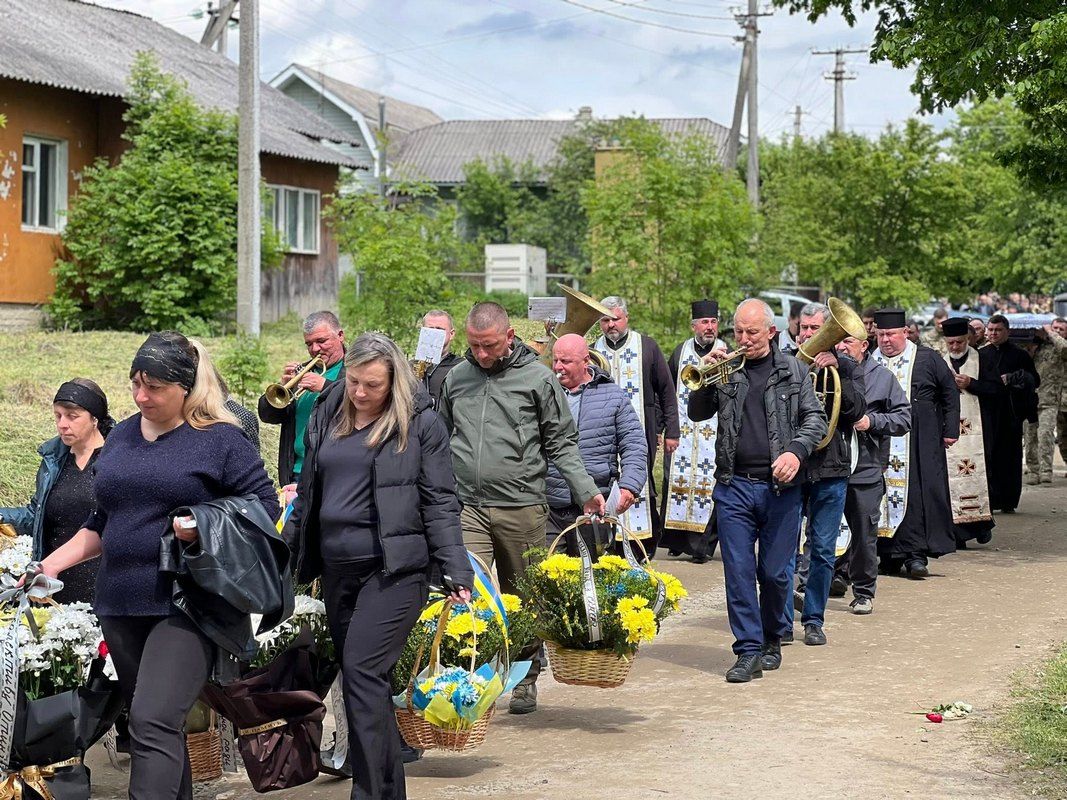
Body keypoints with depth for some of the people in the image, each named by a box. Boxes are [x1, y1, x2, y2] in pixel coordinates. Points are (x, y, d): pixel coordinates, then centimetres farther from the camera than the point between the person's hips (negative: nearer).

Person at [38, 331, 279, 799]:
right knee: (155, 724, 10)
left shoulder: (220, 439, -2)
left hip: (184, 604, -6)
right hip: (121, 603, 6)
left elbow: (264, 505, -3)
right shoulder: (121, 437, 16)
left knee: (153, 722, -17)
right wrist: (56, 562, 12)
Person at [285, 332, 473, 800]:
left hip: (394, 569, -6)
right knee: (363, 682, 9)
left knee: (362, 671, -16)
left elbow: (440, 502, -5)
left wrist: (455, 573, -11)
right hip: (337, 569, 6)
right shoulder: (327, 417, 12)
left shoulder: (420, 423, -4)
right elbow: (307, 494, 19)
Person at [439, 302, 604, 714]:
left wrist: (586, 491, -5)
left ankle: (525, 682, 22)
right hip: (465, 506, 2)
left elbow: (561, 443, 4)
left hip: (521, 507, -2)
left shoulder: (538, 378, 1)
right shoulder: (456, 378, 11)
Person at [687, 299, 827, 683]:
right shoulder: (726, 370, 8)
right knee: (738, 571, -3)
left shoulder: (792, 371, 7)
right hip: (734, 485, 1)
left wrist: (796, 451, -14)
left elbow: (815, 418, 4)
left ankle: (772, 639, 25)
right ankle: (749, 651, 1)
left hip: (780, 486, -1)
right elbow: (697, 414, 7)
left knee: (776, 572, 5)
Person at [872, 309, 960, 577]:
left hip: (919, 443, -2)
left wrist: (950, 431, 2)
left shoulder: (928, 359, 1)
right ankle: (889, 555, 8)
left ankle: (916, 553, -8)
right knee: (884, 495, 1)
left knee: (918, 493, -8)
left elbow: (950, 392, 5)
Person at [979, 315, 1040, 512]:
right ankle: (989, 501, -4)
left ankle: (1008, 502, 8)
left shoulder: (1020, 355, 4)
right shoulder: (980, 355, 10)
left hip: (1010, 413, -1)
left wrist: (1012, 379, -11)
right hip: (987, 413, 1)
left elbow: (1035, 381, 2)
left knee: (1010, 457, 1)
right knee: (988, 456, -6)